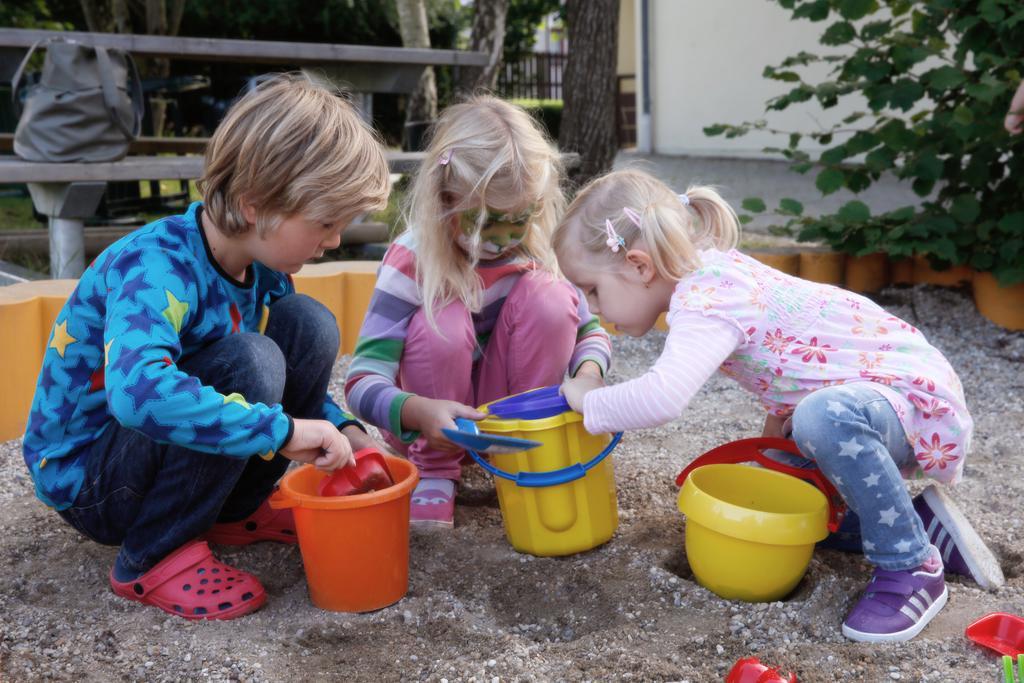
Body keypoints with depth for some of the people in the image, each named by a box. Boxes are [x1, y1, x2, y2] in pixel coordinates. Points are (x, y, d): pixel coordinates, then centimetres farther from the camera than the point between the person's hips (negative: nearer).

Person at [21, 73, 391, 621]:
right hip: (83, 478, -7)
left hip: (167, 439, 8)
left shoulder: (262, 265, -5)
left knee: (308, 325, -7)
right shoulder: (156, 268, -30)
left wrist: (341, 430, -6)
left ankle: (235, 511, 5)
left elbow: (291, 371, 11)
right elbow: (137, 391, -49)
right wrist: (283, 429, -43)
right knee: (247, 363, -31)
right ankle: (156, 556, -14)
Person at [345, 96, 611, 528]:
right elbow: (362, 383, -29)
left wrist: (588, 372, -27)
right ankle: (432, 474, -10)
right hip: (436, 416, -2)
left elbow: (590, 329, -3)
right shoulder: (411, 261, -24)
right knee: (442, 323, -33)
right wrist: (419, 411, -51)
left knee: (548, 296, -22)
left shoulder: (537, 248, -13)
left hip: (508, 406, 3)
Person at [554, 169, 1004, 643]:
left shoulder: (705, 300, -28)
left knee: (827, 418, -41)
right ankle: (919, 524, 15)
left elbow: (662, 398, -45)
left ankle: (911, 569, -19)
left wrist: (590, 403, -26)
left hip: (913, 392, -10)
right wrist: (782, 415, 11)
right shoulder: (710, 273, 3)